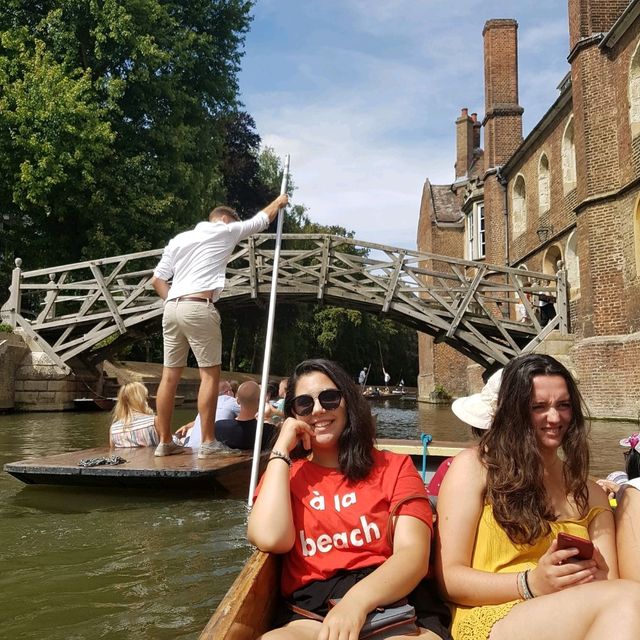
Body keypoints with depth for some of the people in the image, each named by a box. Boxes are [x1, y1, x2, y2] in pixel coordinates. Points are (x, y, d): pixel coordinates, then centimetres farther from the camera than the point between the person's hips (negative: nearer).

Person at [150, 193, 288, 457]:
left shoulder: (178, 239, 23)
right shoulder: (224, 231, 9)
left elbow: (157, 280, 18)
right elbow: (262, 220, 20)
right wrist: (279, 201, 36)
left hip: (172, 308, 7)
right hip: (198, 308, -7)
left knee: (170, 375, 7)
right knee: (210, 374, -3)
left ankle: (165, 441, 11)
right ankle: (207, 443, -4)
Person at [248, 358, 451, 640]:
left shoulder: (395, 467, 14)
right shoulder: (282, 474, 19)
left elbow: (414, 554, -2)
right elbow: (271, 539, -3)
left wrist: (357, 601, -22)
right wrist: (281, 449, 5)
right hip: (310, 612, 1)